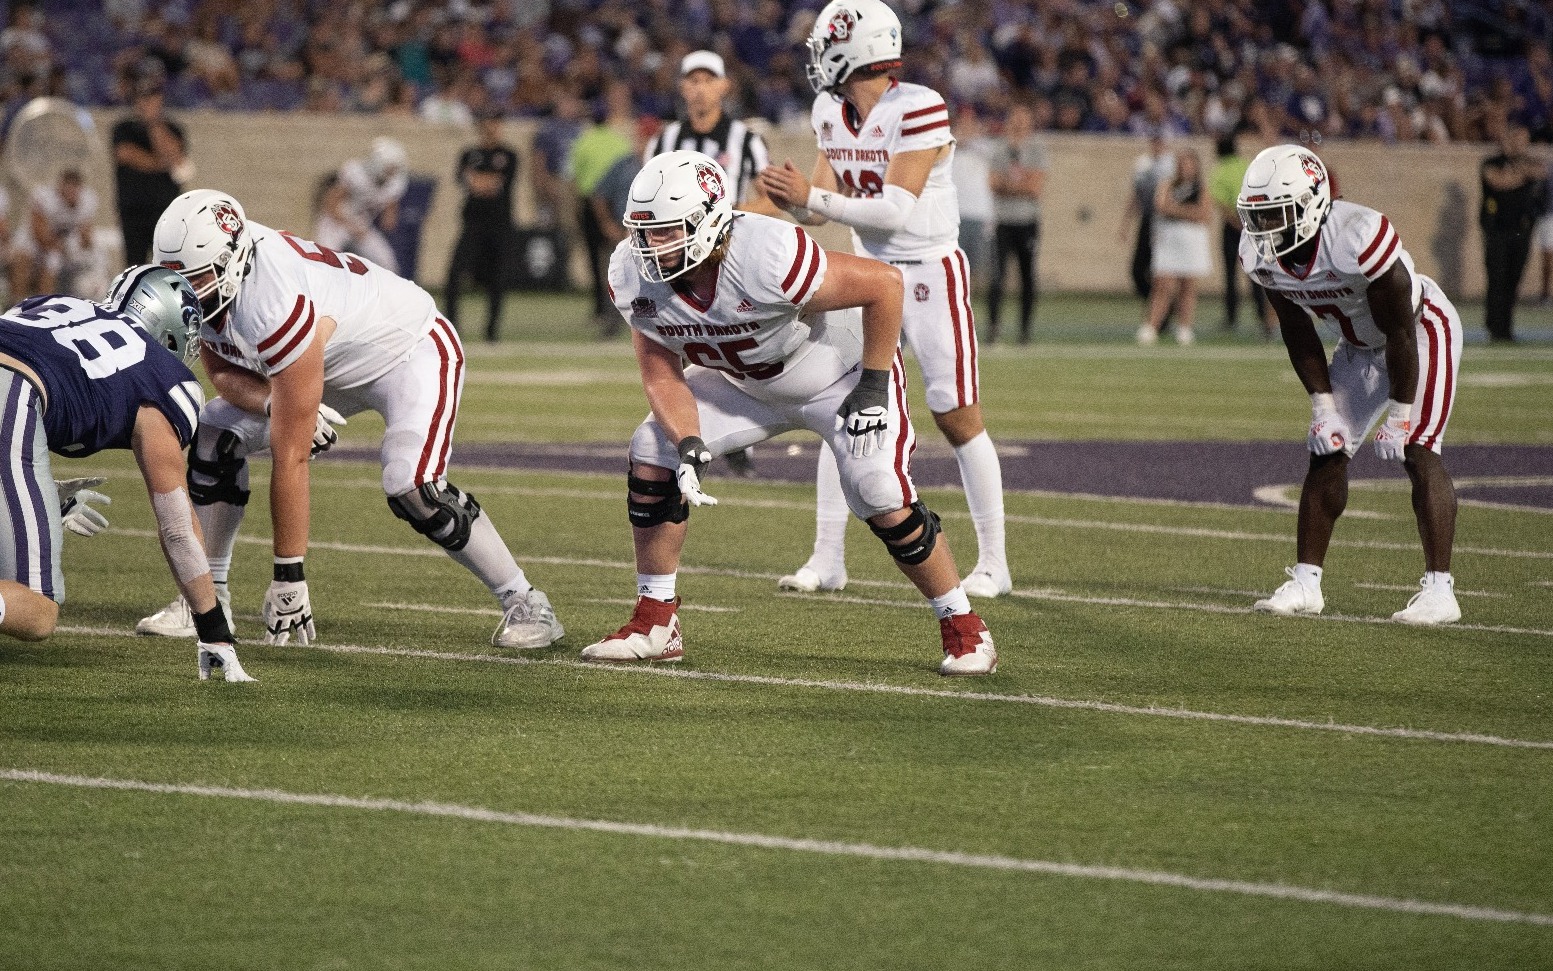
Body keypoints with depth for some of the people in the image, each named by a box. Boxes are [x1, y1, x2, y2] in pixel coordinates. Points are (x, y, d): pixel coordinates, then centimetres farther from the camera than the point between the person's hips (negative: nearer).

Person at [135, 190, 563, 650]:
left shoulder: (275, 306, -40)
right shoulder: (209, 270, -18)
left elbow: (291, 457, -36)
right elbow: (222, 371, -3)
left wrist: (288, 577, -32)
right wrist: (274, 403, -28)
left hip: (412, 350, -8)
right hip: (329, 362, 8)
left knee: (412, 487, -28)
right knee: (214, 441, -4)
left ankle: (525, 605, -11)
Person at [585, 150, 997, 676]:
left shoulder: (767, 258, -41)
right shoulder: (633, 276, -22)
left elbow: (884, 283, -31)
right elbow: (662, 375, -9)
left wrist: (874, 387, -25)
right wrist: (689, 447, -26)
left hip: (840, 372, -6)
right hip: (745, 381, 6)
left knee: (883, 500, -19)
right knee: (653, 453, -8)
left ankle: (963, 627, 2)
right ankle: (655, 623, 4)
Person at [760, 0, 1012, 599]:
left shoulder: (917, 110, -21)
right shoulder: (833, 114, 3)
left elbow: (897, 211, -24)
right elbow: (824, 205, 6)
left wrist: (812, 198, -26)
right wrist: (792, 200, -16)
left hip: (929, 273, -7)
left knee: (957, 417, -3)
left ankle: (993, 564, 6)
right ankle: (827, 559, 6)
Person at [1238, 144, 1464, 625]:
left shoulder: (1357, 239, -37)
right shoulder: (1261, 253, -15)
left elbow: (1400, 332, -27)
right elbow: (1297, 331, 0)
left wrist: (1399, 415, -22)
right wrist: (1322, 402, -5)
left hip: (1422, 333, -7)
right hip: (1360, 346, 7)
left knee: (1417, 453, -17)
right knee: (1327, 451, 1)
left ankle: (1439, 591, -16)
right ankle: (1306, 583, 9)